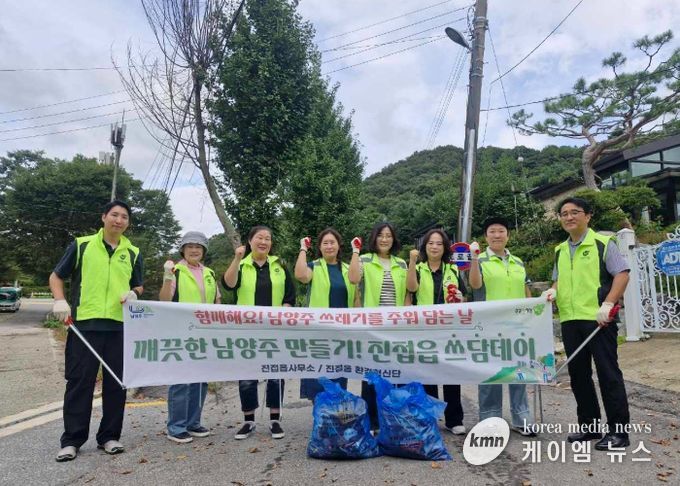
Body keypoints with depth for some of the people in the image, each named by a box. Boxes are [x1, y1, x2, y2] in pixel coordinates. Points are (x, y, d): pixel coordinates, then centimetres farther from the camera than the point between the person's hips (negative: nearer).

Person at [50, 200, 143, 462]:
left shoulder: (133, 253, 11)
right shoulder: (81, 245, 3)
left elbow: (138, 286, 18)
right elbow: (56, 276, 8)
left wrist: (133, 294, -5)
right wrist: (60, 301, -9)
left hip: (120, 326, 2)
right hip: (84, 323, -2)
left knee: (116, 383, 7)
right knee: (79, 381, 2)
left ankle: (109, 436, 19)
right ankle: (72, 440, 14)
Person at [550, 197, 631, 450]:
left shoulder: (603, 243, -3)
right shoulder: (560, 251, 15)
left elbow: (622, 274, -9)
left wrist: (608, 303, -20)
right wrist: (554, 291, 1)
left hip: (598, 319, -6)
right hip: (570, 320, 6)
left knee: (608, 373, 0)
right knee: (578, 373, 11)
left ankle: (618, 431, 12)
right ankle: (589, 426, 24)